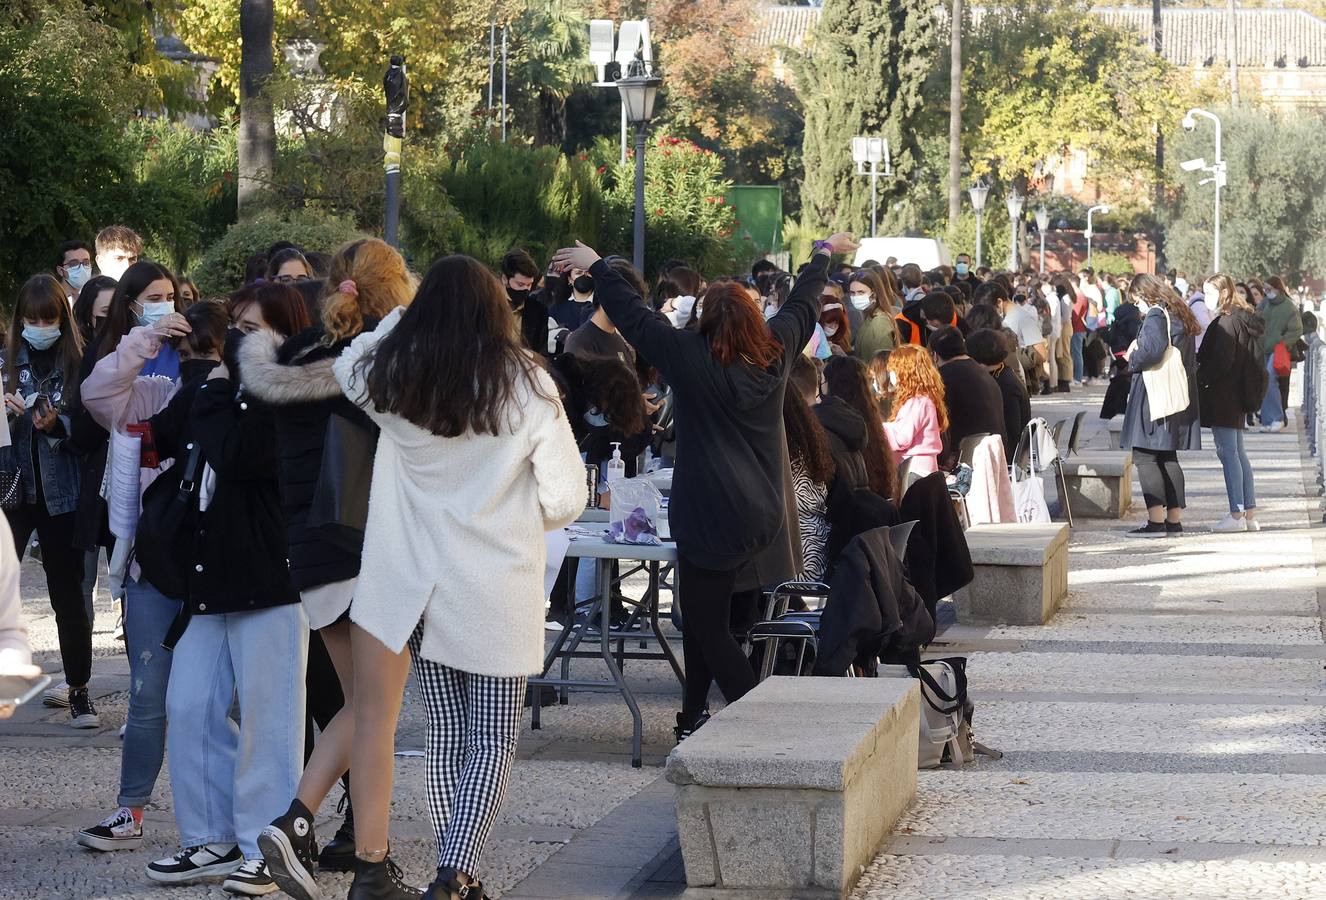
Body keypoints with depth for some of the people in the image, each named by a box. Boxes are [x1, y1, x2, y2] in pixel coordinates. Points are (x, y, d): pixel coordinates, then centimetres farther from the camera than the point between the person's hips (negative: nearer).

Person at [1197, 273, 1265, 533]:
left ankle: (1237, 516, -7)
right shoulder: (1243, 319, 14)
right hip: (1238, 394, 10)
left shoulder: (1227, 322, -15)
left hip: (1222, 395, -10)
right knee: (1237, 453, 13)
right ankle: (1250, 513, 15)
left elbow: (1222, 361, -22)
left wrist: (1200, 378, -11)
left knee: (1228, 452, -7)